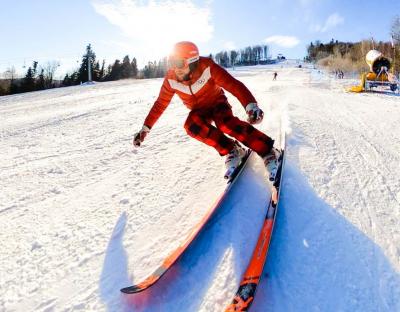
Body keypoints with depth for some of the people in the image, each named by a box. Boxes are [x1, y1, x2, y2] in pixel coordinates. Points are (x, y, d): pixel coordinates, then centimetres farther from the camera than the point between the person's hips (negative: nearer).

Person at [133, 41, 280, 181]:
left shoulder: (206, 67, -27)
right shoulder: (171, 78, -17)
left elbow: (233, 84, -33)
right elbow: (160, 104, -6)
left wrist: (251, 105, -49)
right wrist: (145, 128, -6)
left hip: (217, 102, -3)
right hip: (199, 111, 3)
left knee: (225, 123, -37)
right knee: (191, 125, -33)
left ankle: (268, 152, -29)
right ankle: (231, 150, -22)